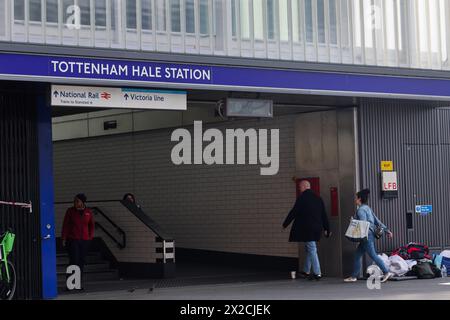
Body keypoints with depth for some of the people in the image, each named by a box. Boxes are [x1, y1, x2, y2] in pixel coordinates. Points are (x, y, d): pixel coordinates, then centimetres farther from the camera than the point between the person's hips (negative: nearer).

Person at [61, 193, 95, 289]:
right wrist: (64, 238, -3)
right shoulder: (70, 211, 0)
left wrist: (90, 236, 8)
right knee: (74, 261, -10)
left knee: (81, 262, 5)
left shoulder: (89, 212, 6)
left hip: (85, 240, 3)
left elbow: (92, 225, 17)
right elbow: (65, 225, 1)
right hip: (72, 240, -3)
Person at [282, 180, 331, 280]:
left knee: (312, 250, -6)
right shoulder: (318, 198, 11)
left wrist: (285, 224, 1)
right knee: (310, 249, 17)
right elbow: (324, 215, 13)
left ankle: (317, 273, -7)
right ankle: (306, 271, 25)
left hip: (307, 229, -7)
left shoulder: (302, 198, -10)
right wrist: (327, 229, 18)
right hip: (316, 229, 7)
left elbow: (294, 212, -9)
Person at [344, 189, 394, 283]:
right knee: (357, 255, 11)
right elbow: (377, 221, 16)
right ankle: (354, 276, 14)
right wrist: (386, 230, 15)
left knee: (373, 255, -8)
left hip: (367, 236, -10)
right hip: (370, 235, 10)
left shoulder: (361, 210, -12)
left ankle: (387, 273, -8)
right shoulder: (367, 208, 17)